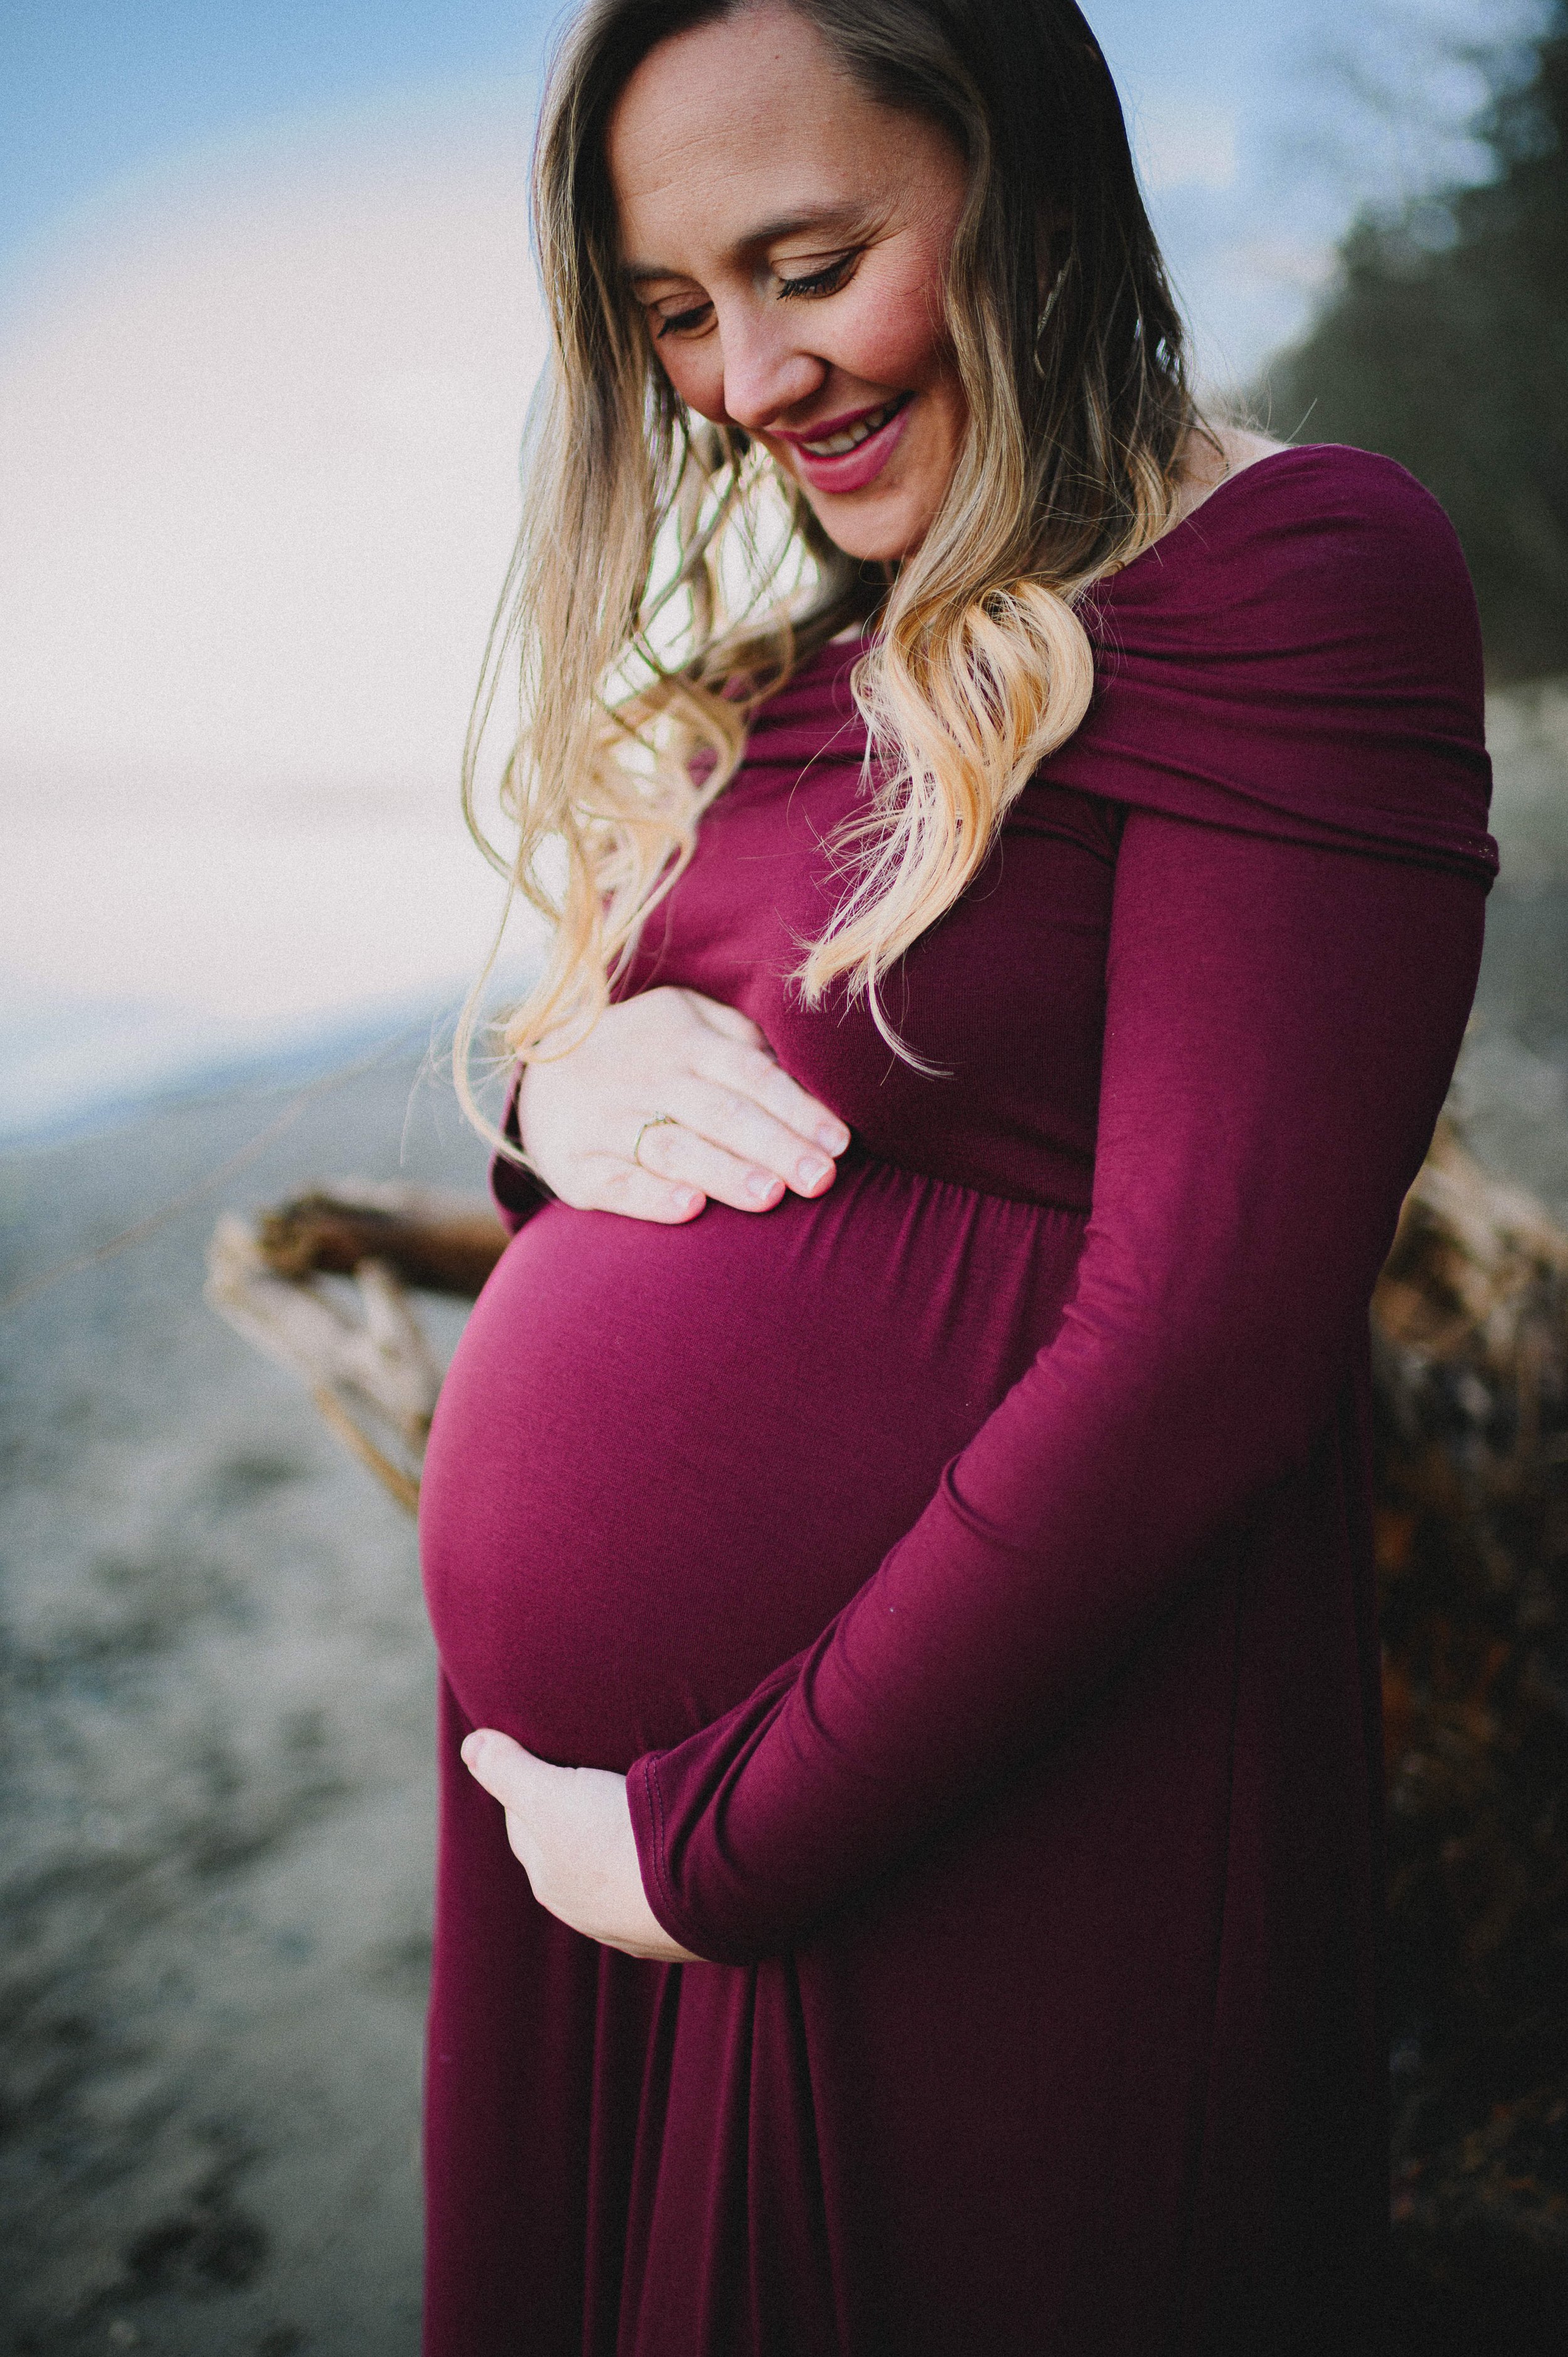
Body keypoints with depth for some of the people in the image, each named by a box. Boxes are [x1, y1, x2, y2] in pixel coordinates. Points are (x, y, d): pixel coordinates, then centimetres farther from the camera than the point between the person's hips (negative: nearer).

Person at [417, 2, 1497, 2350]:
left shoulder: (1290, 570, -13)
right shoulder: (791, 658, 10)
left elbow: (1195, 1343, -20)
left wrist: (726, 1839, -15)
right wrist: (561, 1094, -7)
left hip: (959, 1834, -7)